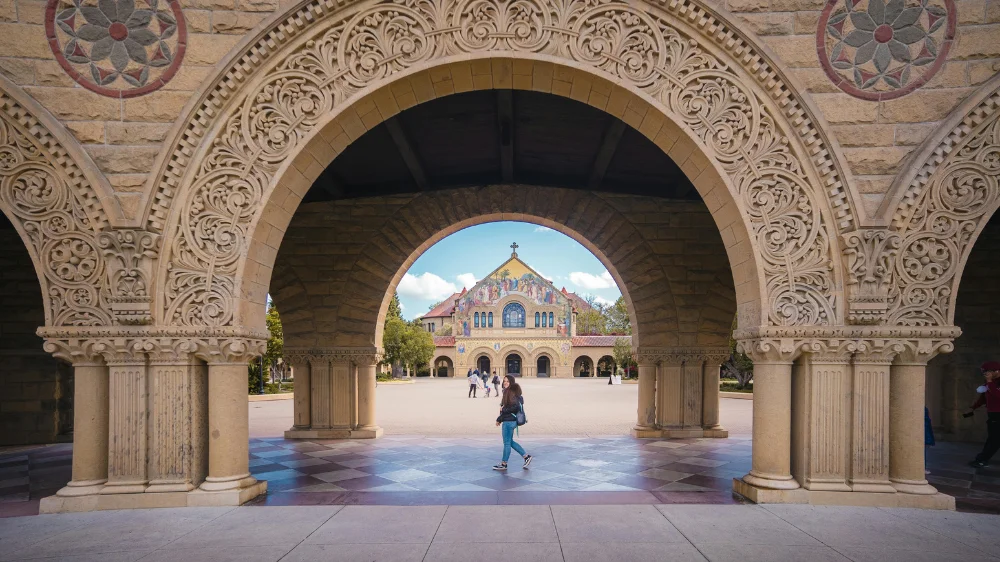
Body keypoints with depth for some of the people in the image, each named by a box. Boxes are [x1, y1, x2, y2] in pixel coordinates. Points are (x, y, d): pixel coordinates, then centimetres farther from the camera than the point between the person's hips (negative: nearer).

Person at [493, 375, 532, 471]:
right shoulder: (507, 392, 12)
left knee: (507, 442, 2)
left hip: (509, 422, -10)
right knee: (510, 441, 17)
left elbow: (516, 407, -23)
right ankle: (526, 456, 23)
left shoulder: (512, 392, -16)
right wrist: (499, 419, 16)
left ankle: (504, 464, 13)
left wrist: (504, 409, -15)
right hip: (507, 421, 10)